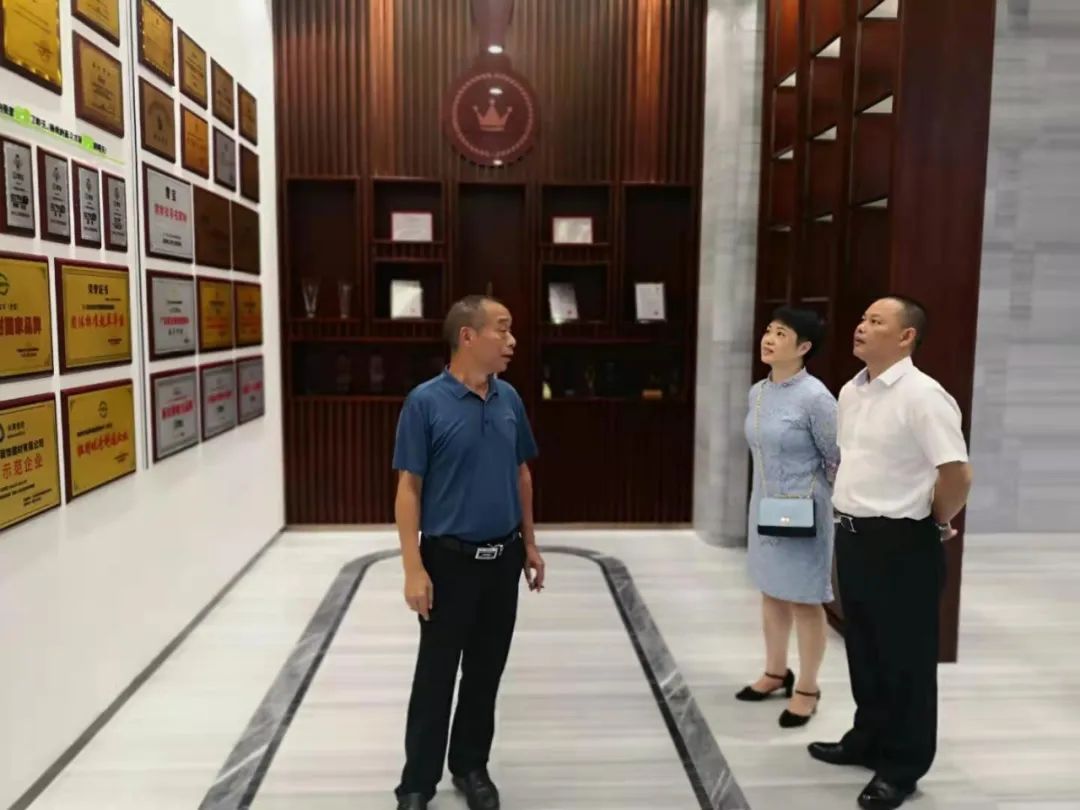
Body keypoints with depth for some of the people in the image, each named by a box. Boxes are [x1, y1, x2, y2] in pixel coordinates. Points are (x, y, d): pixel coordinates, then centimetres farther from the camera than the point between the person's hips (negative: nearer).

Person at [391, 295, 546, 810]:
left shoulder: (510, 399, 3)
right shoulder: (426, 402, -13)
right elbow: (408, 488, -12)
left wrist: (529, 543, 12)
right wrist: (414, 569, -16)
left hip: (503, 558, 5)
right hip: (450, 558, -5)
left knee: (486, 672, 16)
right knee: (436, 675, 7)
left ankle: (472, 767, 33)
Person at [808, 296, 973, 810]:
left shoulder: (922, 395, -18)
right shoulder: (851, 392, 8)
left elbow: (957, 474, -21)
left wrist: (936, 523, -7)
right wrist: (848, 506, 15)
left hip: (901, 544, -8)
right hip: (853, 536, 8)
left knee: (904, 657, 8)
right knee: (863, 649, 20)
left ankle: (902, 766, 24)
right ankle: (868, 739, 39)